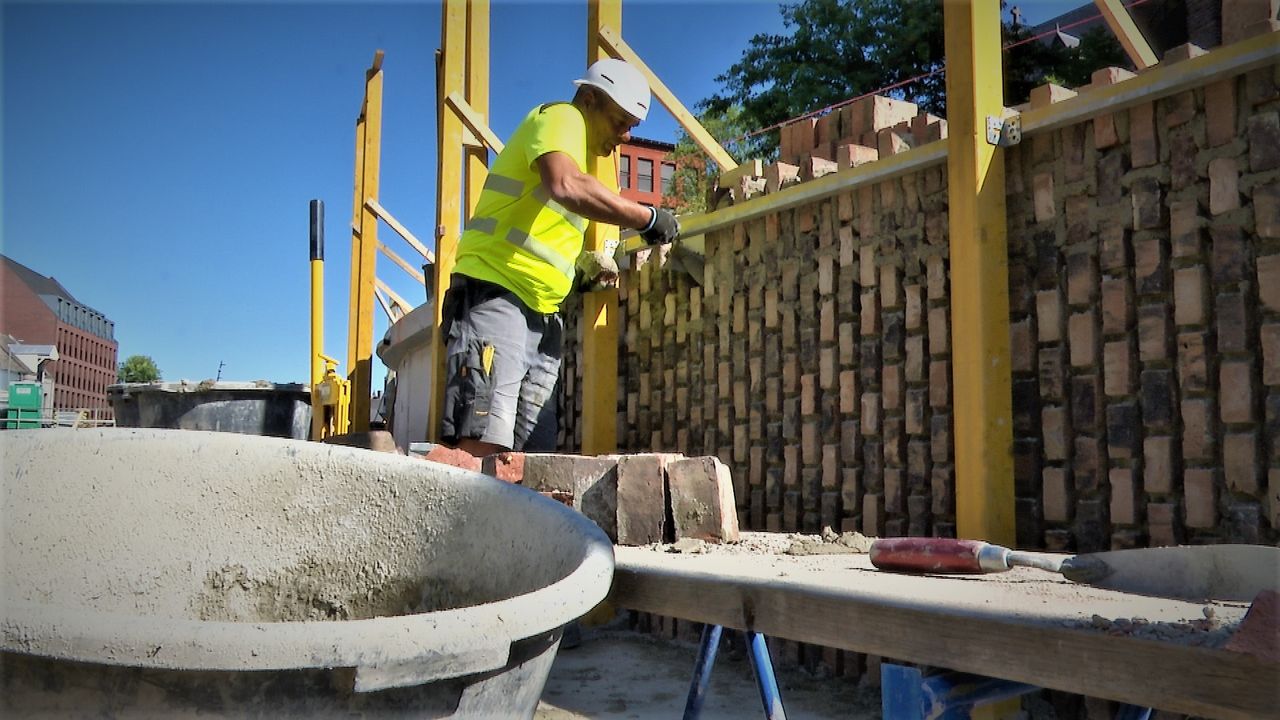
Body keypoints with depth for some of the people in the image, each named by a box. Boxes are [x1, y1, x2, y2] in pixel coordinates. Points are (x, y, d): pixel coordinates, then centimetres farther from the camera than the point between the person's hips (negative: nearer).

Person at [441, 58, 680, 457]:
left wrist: (588, 259, 13)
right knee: (483, 443, -21)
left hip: (542, 314, 10)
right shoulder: (560, 118, -2)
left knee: (533, 449, 2)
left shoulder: (588, 152, 27)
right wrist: (648, 218, -20)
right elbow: (567, 187, -25)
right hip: (495, 293, -10)